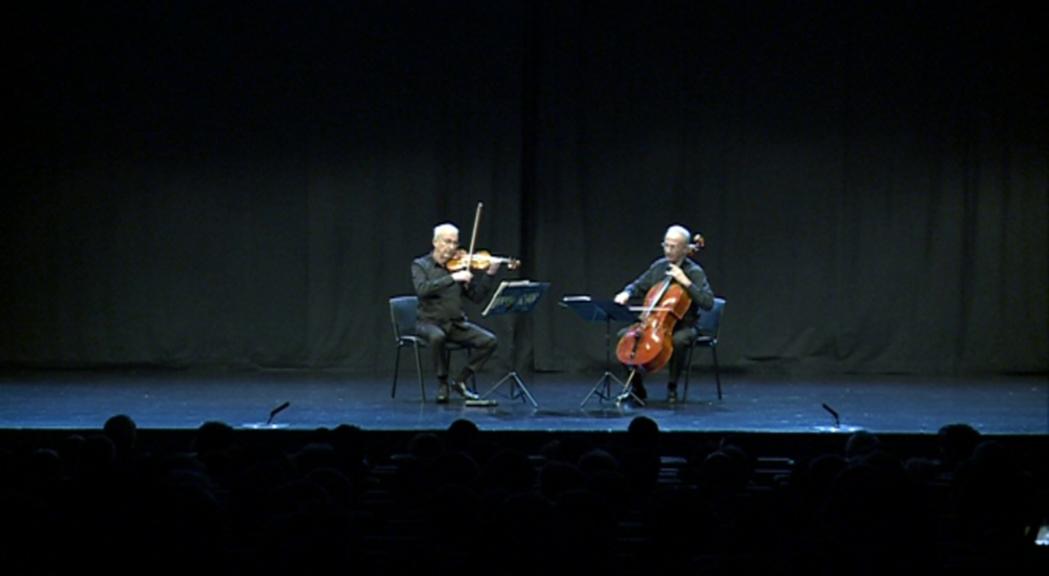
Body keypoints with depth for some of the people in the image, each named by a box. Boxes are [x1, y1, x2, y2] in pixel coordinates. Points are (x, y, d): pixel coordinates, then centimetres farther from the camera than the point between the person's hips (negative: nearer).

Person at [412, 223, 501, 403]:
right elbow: (422, 289, -23)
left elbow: (477, 296, 2)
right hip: (430, 322, -4)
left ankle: (461, 380, -2)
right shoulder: (420, 265, -2)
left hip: (456, 323, 4)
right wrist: (453, 278, -28)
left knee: (489, 340, -17)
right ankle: (442, 384, -15)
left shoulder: (460, 265, 7)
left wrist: (489, 274, -11)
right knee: (437, 336, -38)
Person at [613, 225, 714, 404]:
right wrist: (626, 293, -4)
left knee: (678, 340, -39)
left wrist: (685, 282, -25)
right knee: (624, 335, -15)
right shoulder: (658, 267, 6)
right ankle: (637, 387, -3)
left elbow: (708, 303, -20)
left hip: (683, 326, -5)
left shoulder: (695, 272, -9)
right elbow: (638, 286, 19)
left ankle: (672, 388, -17)